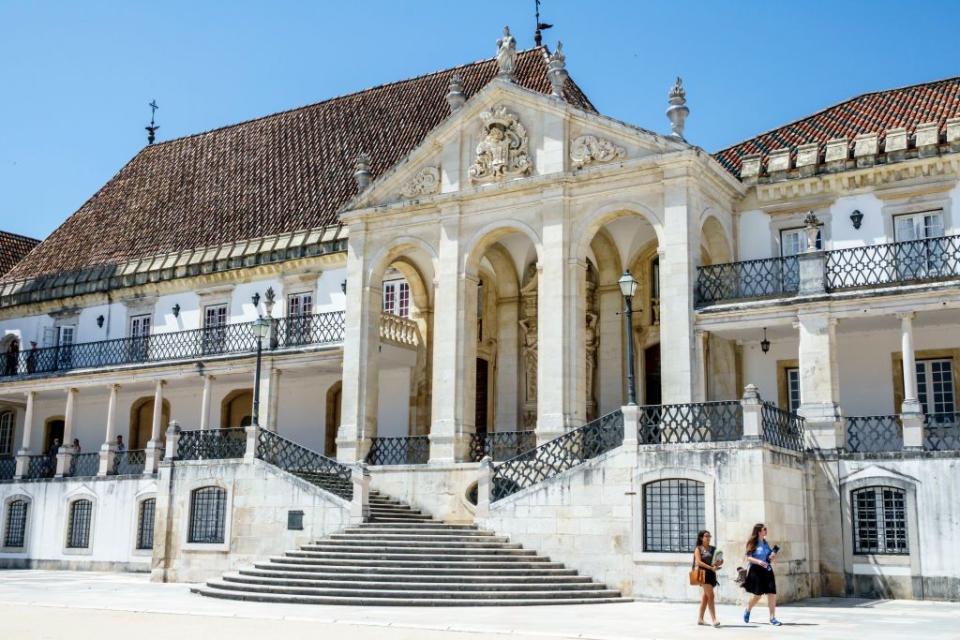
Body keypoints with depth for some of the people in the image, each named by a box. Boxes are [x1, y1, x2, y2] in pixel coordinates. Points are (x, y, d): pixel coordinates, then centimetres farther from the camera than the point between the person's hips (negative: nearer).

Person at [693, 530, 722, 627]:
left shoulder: (713, 549, 13)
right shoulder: (698, 549, -1)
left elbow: (720, 561, 14)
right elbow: (699, 562, -12)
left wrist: (718, 563, -9)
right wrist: (711, 567, -20)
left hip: (712, 574, 6)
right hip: (704, 573, -6)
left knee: (705, 596, 11)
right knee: (711, 596, -14)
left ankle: (700, 618, 20)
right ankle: (714, 619, -17)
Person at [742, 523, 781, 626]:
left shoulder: (765, 543, 13)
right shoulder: (753, 544, -4)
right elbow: (748, 557, -10)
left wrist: (773, 557, -1)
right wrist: (758, 561, -24)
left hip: (767, 570, 5)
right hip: (756, 571, -5)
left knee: (772, 594, -4)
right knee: (758, 595, 0)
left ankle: (772, 617, 3)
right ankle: (747, 611, 28)